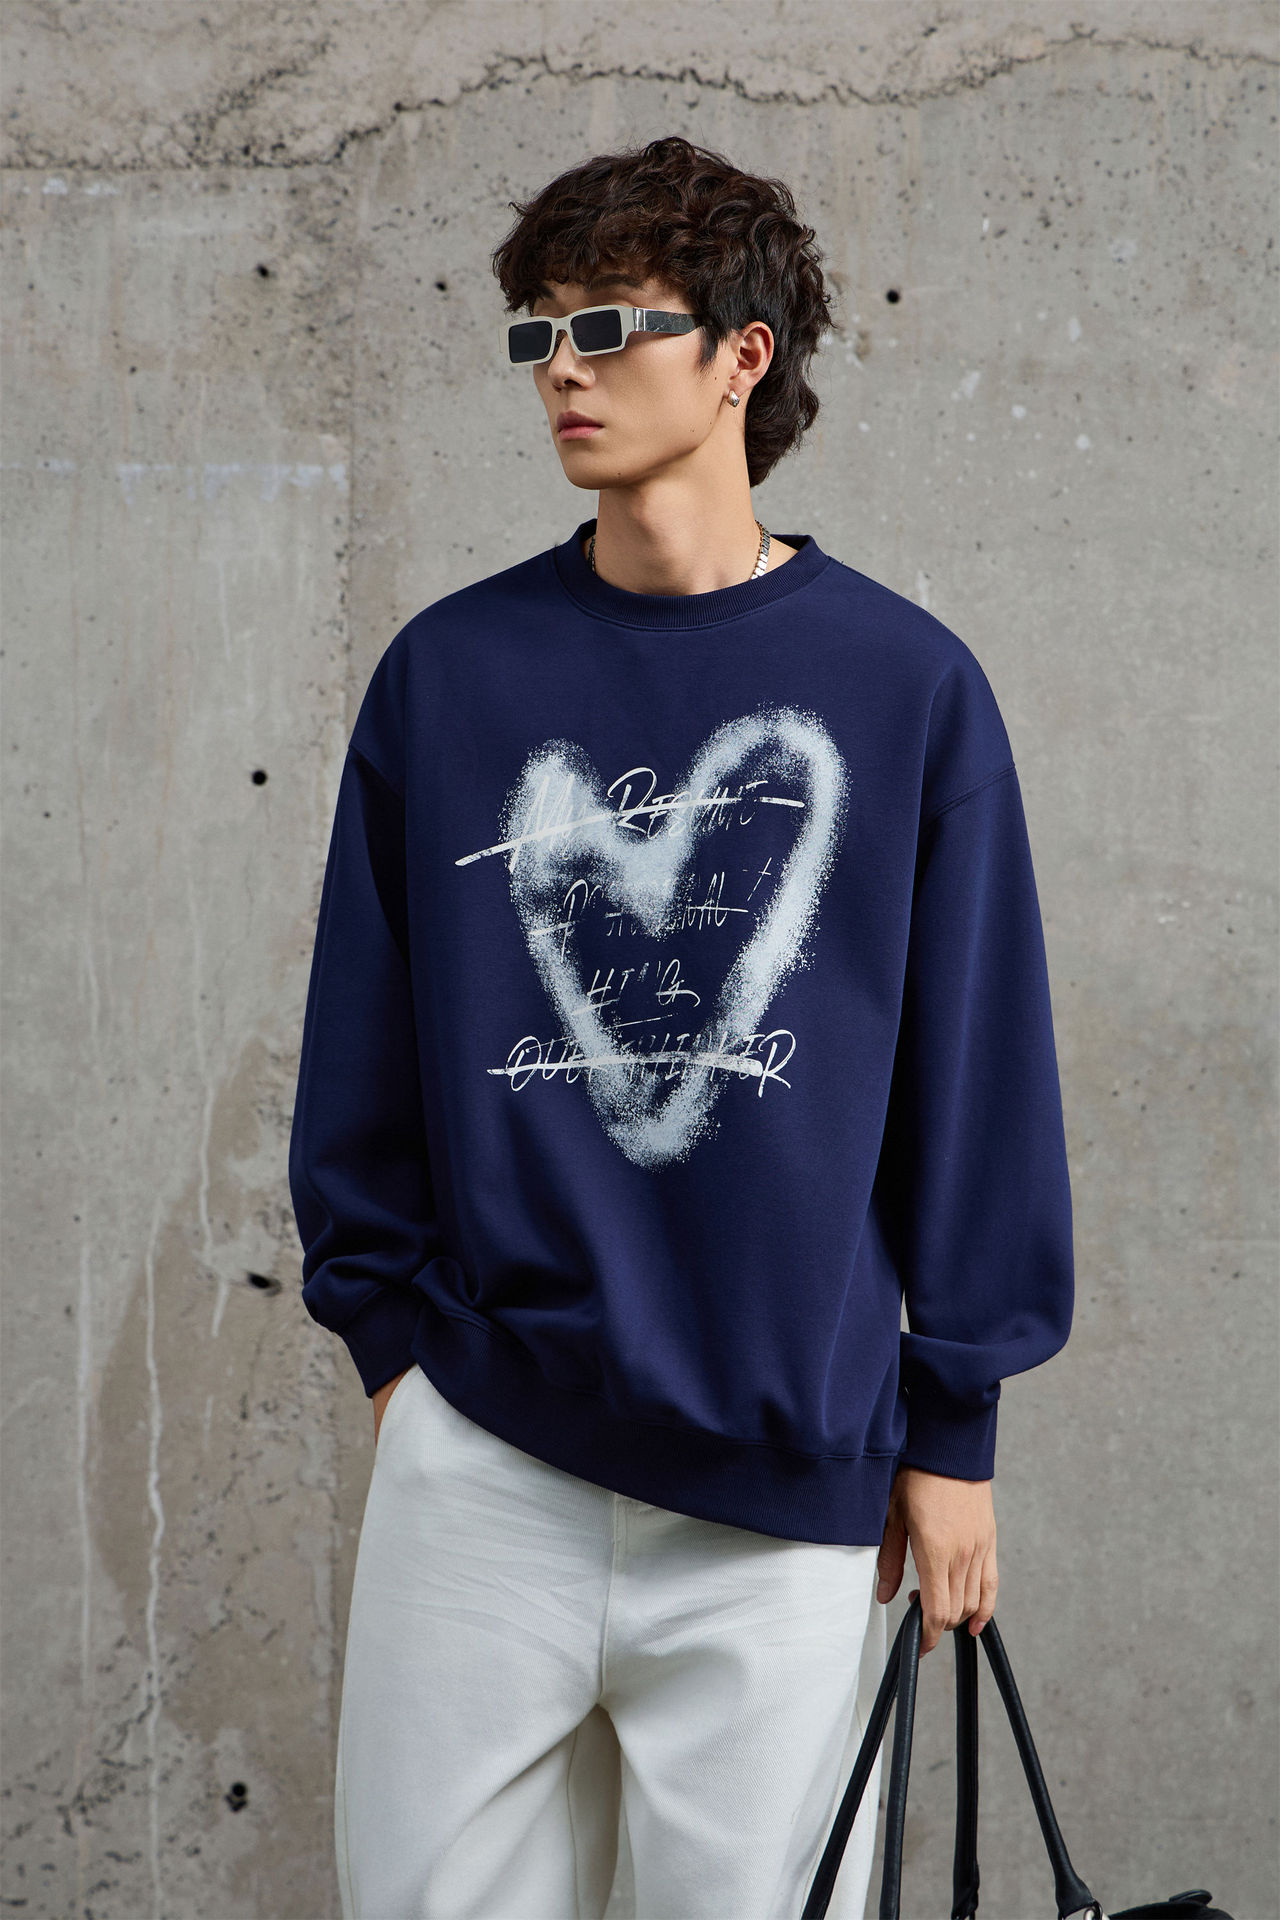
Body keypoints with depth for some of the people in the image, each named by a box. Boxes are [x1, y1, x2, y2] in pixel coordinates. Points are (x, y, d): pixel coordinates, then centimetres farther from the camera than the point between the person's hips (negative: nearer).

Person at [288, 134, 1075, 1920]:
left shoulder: (906, 684, -1)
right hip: (480, 1447, 2)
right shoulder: (449, 672, 4)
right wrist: (388, 1319, 6)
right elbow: (365, 1039, 11)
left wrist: (953, 1427, 1)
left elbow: (975, 1071, 1)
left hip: (791, 1473, -1)